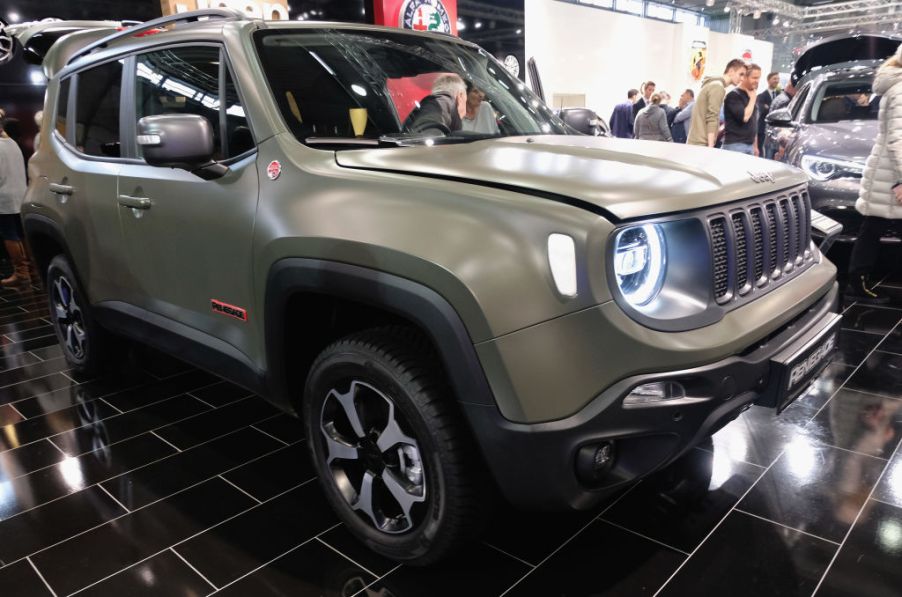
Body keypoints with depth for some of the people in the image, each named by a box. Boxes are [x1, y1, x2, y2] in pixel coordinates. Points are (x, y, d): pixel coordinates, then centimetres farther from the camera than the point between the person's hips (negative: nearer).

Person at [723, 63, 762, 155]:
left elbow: (754, 124, 22)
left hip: (750, 146, 7)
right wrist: (752, 99, -7)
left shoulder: (754, 96, 17)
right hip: (734, 145, -7)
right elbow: (744, 117, -18)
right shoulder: (734, 95, -7)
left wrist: (755, 146, 20)